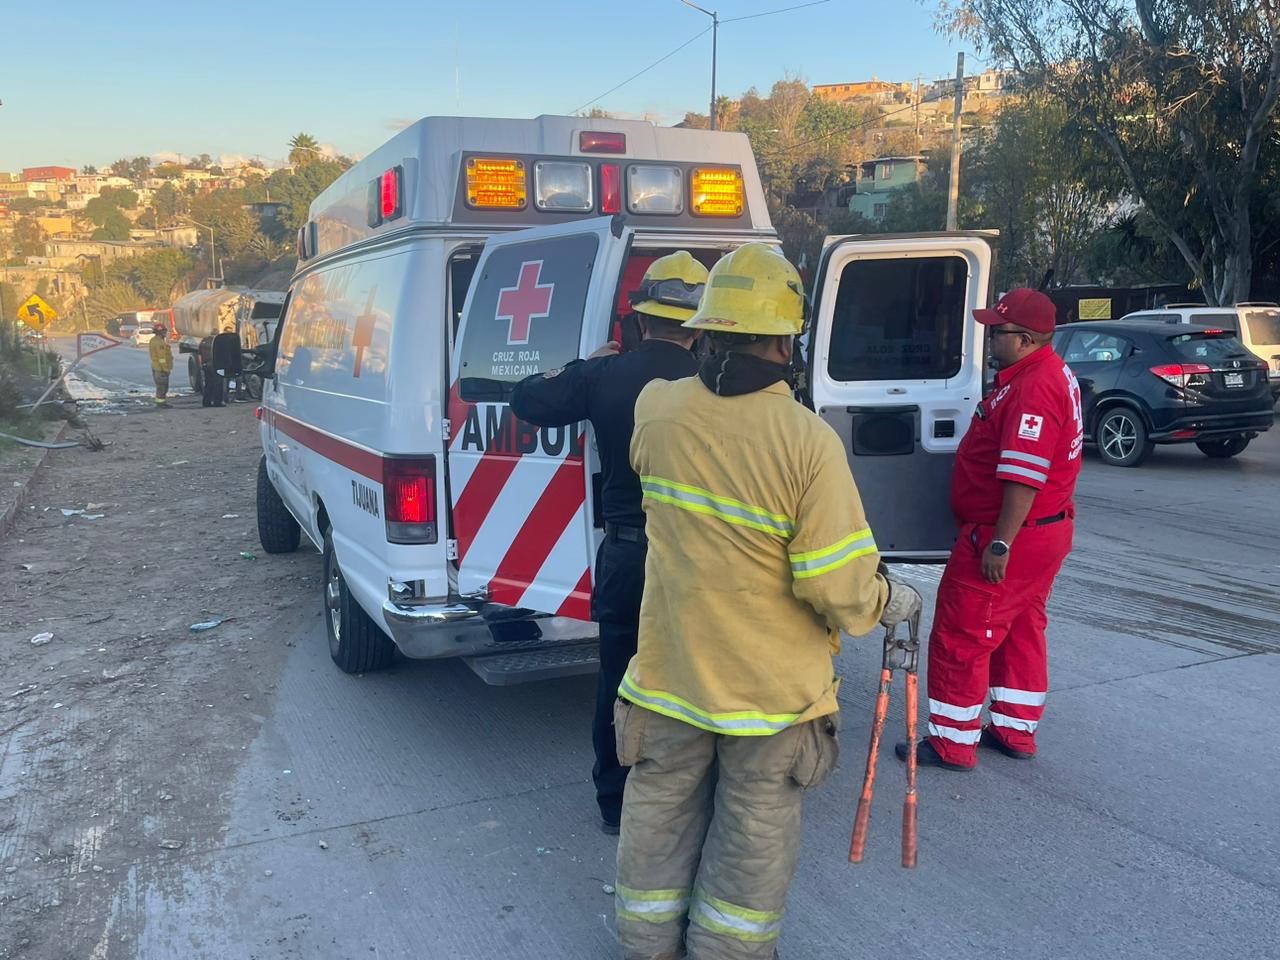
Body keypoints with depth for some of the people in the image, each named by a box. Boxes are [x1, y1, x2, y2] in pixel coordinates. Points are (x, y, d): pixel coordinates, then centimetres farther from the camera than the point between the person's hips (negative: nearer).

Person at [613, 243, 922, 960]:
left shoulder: (658, 409, -9)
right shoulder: (808, 441, -23)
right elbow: (839, 587, -22)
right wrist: (890, 602, 0)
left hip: (669, 677, 4)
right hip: (771, 688, -4)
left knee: (661, 821, 21)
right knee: (753, 841, 17)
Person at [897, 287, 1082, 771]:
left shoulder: (1033, 389, -24)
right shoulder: (1055, 374, 12)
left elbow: (1024, 477, -29)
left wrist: (1000, 543, -27)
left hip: (1010, 537, -11)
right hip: (1046, 533, 11)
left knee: (960, 637, 0)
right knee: (1020, 631, 19)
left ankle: (953, 743, 10)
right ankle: (1015, 731, 30)